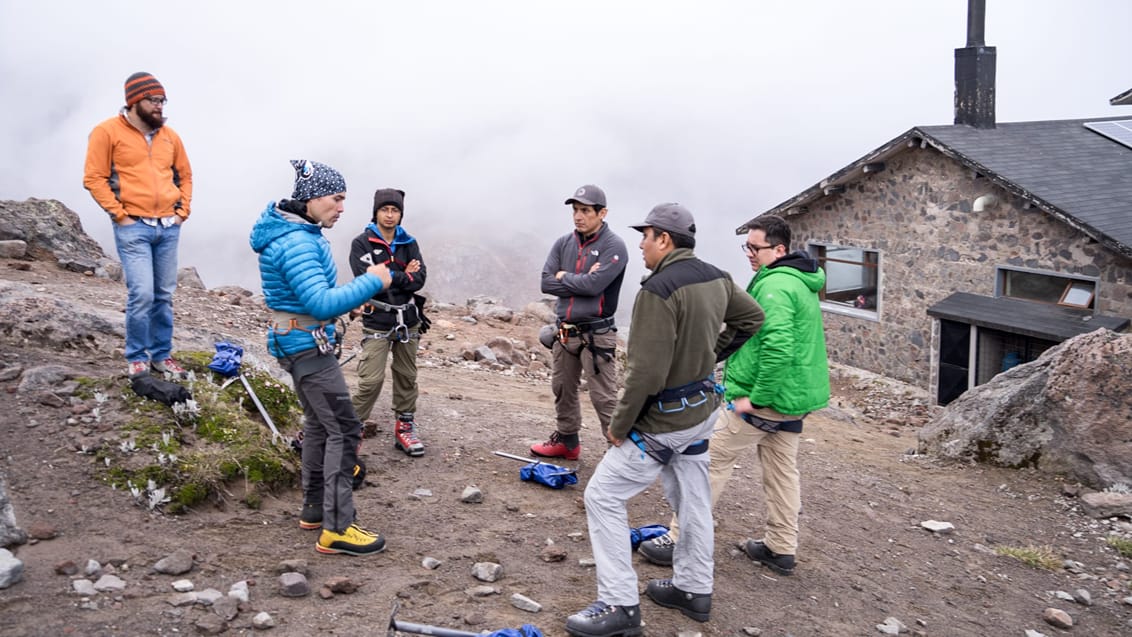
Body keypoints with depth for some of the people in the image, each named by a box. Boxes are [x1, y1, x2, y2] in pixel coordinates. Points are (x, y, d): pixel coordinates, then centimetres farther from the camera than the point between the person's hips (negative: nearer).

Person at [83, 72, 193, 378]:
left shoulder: (169, 136, 12)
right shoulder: (108, 132, -3)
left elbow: (185, 175, 21)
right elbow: (94, 178, -5)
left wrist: (182, 212, 10)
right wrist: (120, 215, -10)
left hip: (168, 227, 5)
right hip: (133, 227, -5)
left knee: (164, 295, 8)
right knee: (142, 293, -11)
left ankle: (161, 355, 19)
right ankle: (136, 358, 4)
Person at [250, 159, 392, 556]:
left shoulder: (299, 233, 9)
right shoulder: (297, 243, -24)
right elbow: (321, 304, -32)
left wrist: (349, 299, 9)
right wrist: (371, 282, -25)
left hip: (300, 341, 11)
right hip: (307, 344, -11)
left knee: (319, 423, 19)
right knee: (343, 429, -9)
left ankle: (315, 507, 30)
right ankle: (337, 529, -5)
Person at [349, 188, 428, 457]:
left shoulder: (409, 244, 8)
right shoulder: (362, 243, -3)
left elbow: (419, 280, -4)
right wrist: (402, 276, -10)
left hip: (407, 319, 5)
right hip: (377, 322, -4)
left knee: (407, 376, 11)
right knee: (371, 380, -11)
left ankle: (405, 427, 23)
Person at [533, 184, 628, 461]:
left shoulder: (613, 246, -10)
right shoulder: (563, 244, 7)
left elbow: (593, 285, -21)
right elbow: (546, 282, -1)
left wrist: (564, 277, -5)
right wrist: (580, 281, -12)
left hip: (596, 335, -6)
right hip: (565, 331, 6)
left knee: (604, 398, -6)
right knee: (563, 390, 17)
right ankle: (566, 440, 33)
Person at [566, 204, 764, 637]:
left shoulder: (658, 289, -25)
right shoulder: (716, 279, 1)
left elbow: (645, 374, -27)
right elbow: (752, 318, 19)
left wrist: (619, 426, -14)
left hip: (663, 419, -9)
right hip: (701, 409, 9)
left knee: (603, 497, 1)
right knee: (691, 499, 20)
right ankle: (694, 589, 34)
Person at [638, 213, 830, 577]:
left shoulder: (774, 286, -19)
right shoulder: (802, 283, 13)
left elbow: (778, 348, -30)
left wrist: (755, 397, -24)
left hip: (761, 399, -10)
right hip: (792, 398, 10)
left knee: (711, 461, -2)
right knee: (782, 470, 16)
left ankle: (679, 541, 4)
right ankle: (782, 549, 26)